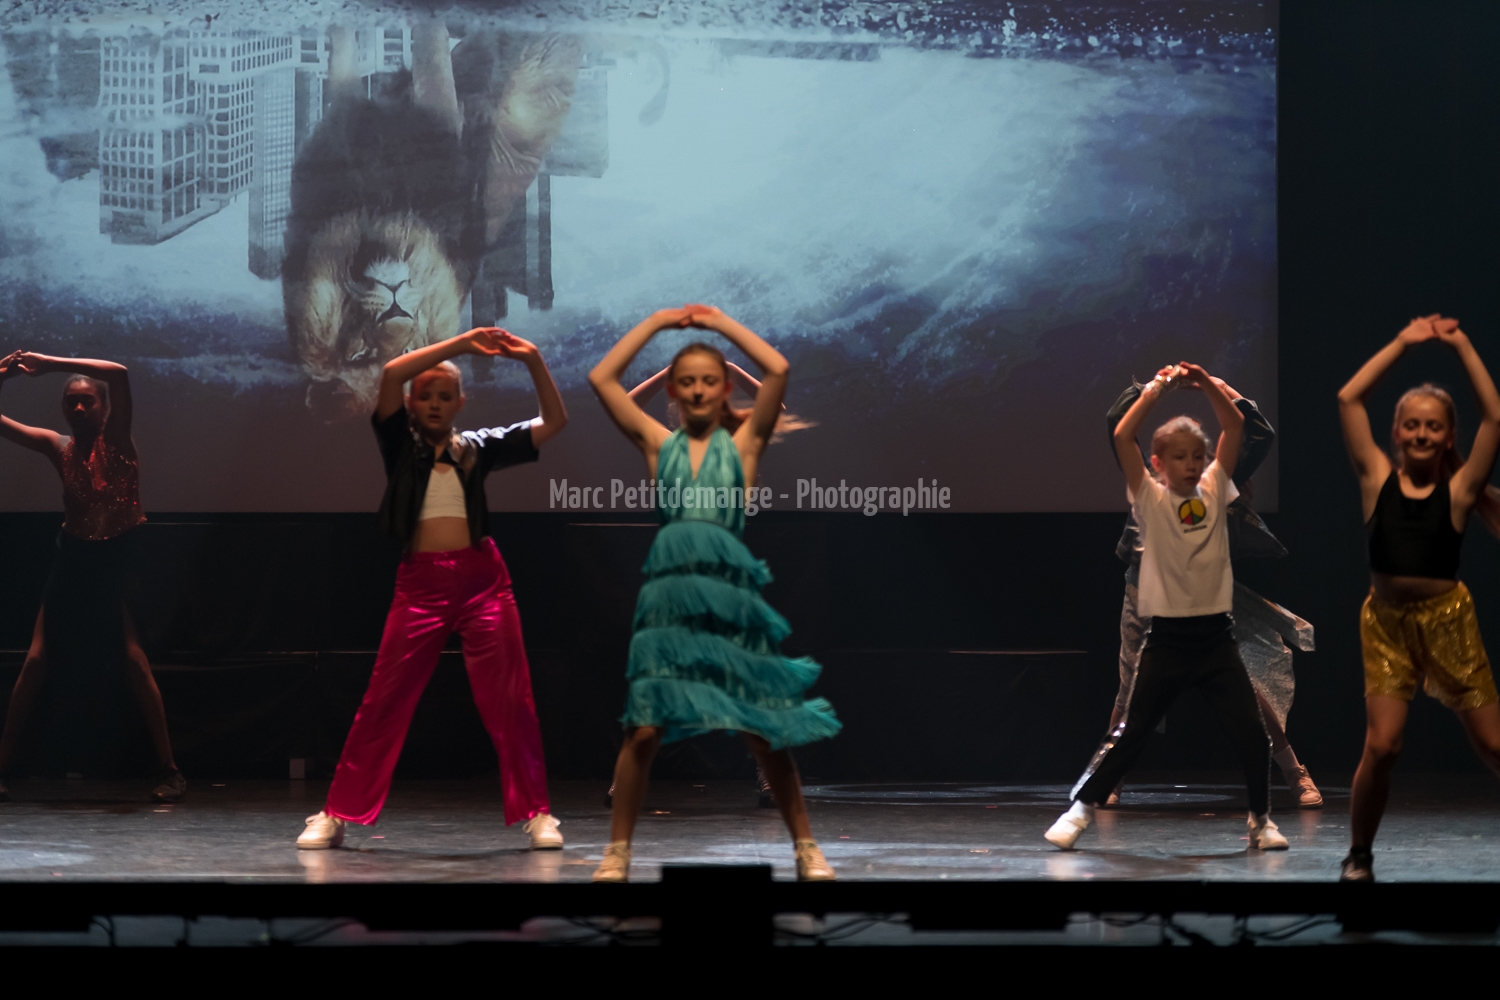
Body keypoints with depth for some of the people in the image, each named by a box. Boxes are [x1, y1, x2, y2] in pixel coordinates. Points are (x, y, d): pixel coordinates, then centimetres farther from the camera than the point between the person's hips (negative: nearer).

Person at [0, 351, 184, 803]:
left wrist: (49, 363, -19)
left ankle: (170, 771, -5)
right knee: (36, 662, -1)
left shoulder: (117, 440, -7)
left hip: (116, 561, -3)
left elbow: (118, 374, -23)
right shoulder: (59, 447, 2)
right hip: (72, 561, 4)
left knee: (135, 662, -10)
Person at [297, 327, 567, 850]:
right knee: (385, 700, -1)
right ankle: (337, 815, 5)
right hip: (420, 582, -1)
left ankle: (536, 813, 7)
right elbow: (391, 374, -9)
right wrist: (462, 344, -10)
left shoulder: (478, 448, 12)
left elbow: (553, 421, 12)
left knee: (509, 699, 0)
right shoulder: (401, 443, 7)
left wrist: (534, 361, 0)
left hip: (483, 579, 1)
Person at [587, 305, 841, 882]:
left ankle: (806, 849, 12)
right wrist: (656, 323, 16)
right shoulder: (658, 445, 13)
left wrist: (720, 323, 10)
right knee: (646, 729, -5)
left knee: (762, 732, 3)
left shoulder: (743, 444, 9)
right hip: (669, 591, 1)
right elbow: (602, 378, 10)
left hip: (731, 594, -1)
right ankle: (617, 852, 5)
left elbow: (778, 370, 0)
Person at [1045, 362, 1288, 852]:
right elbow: (1122, 438, -13)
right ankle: (1081, 808, 14)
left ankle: (1261, 819, 15)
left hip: (1216, 636, 2)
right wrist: (1154, 392, -14)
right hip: (1167, 639, -2)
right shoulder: (1150, 499, -2)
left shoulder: (1214, 491, 6)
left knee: (1251, 734, -2)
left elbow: (1235, 427, 2)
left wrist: (1207, 385, -9)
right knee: (1131, 733, 2)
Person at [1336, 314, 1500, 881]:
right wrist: (1403, 344, 4)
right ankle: (1358, 855, 8)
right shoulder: (1378, 479, 4)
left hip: (1447, 619, 0)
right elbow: (1347, 400, 1)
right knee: (1381, 746, -10)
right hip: (1387, 621, 0)